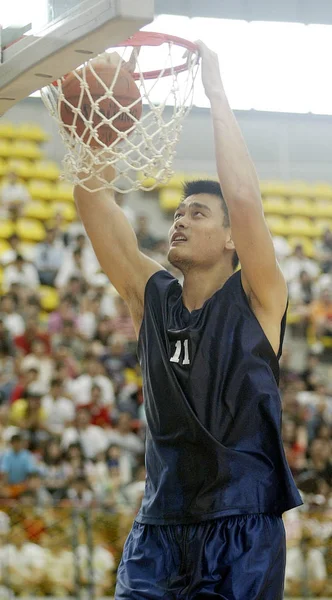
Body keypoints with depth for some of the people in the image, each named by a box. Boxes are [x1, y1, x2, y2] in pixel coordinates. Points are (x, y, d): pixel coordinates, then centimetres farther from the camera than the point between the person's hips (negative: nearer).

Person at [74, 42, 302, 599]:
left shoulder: (256, 298, -2)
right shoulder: (151, 296, 9)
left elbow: (244, 198, -17)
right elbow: (95, 203, 2)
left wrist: (215, 92, -14)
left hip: (243, 524, -4)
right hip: (159, 523, 4)